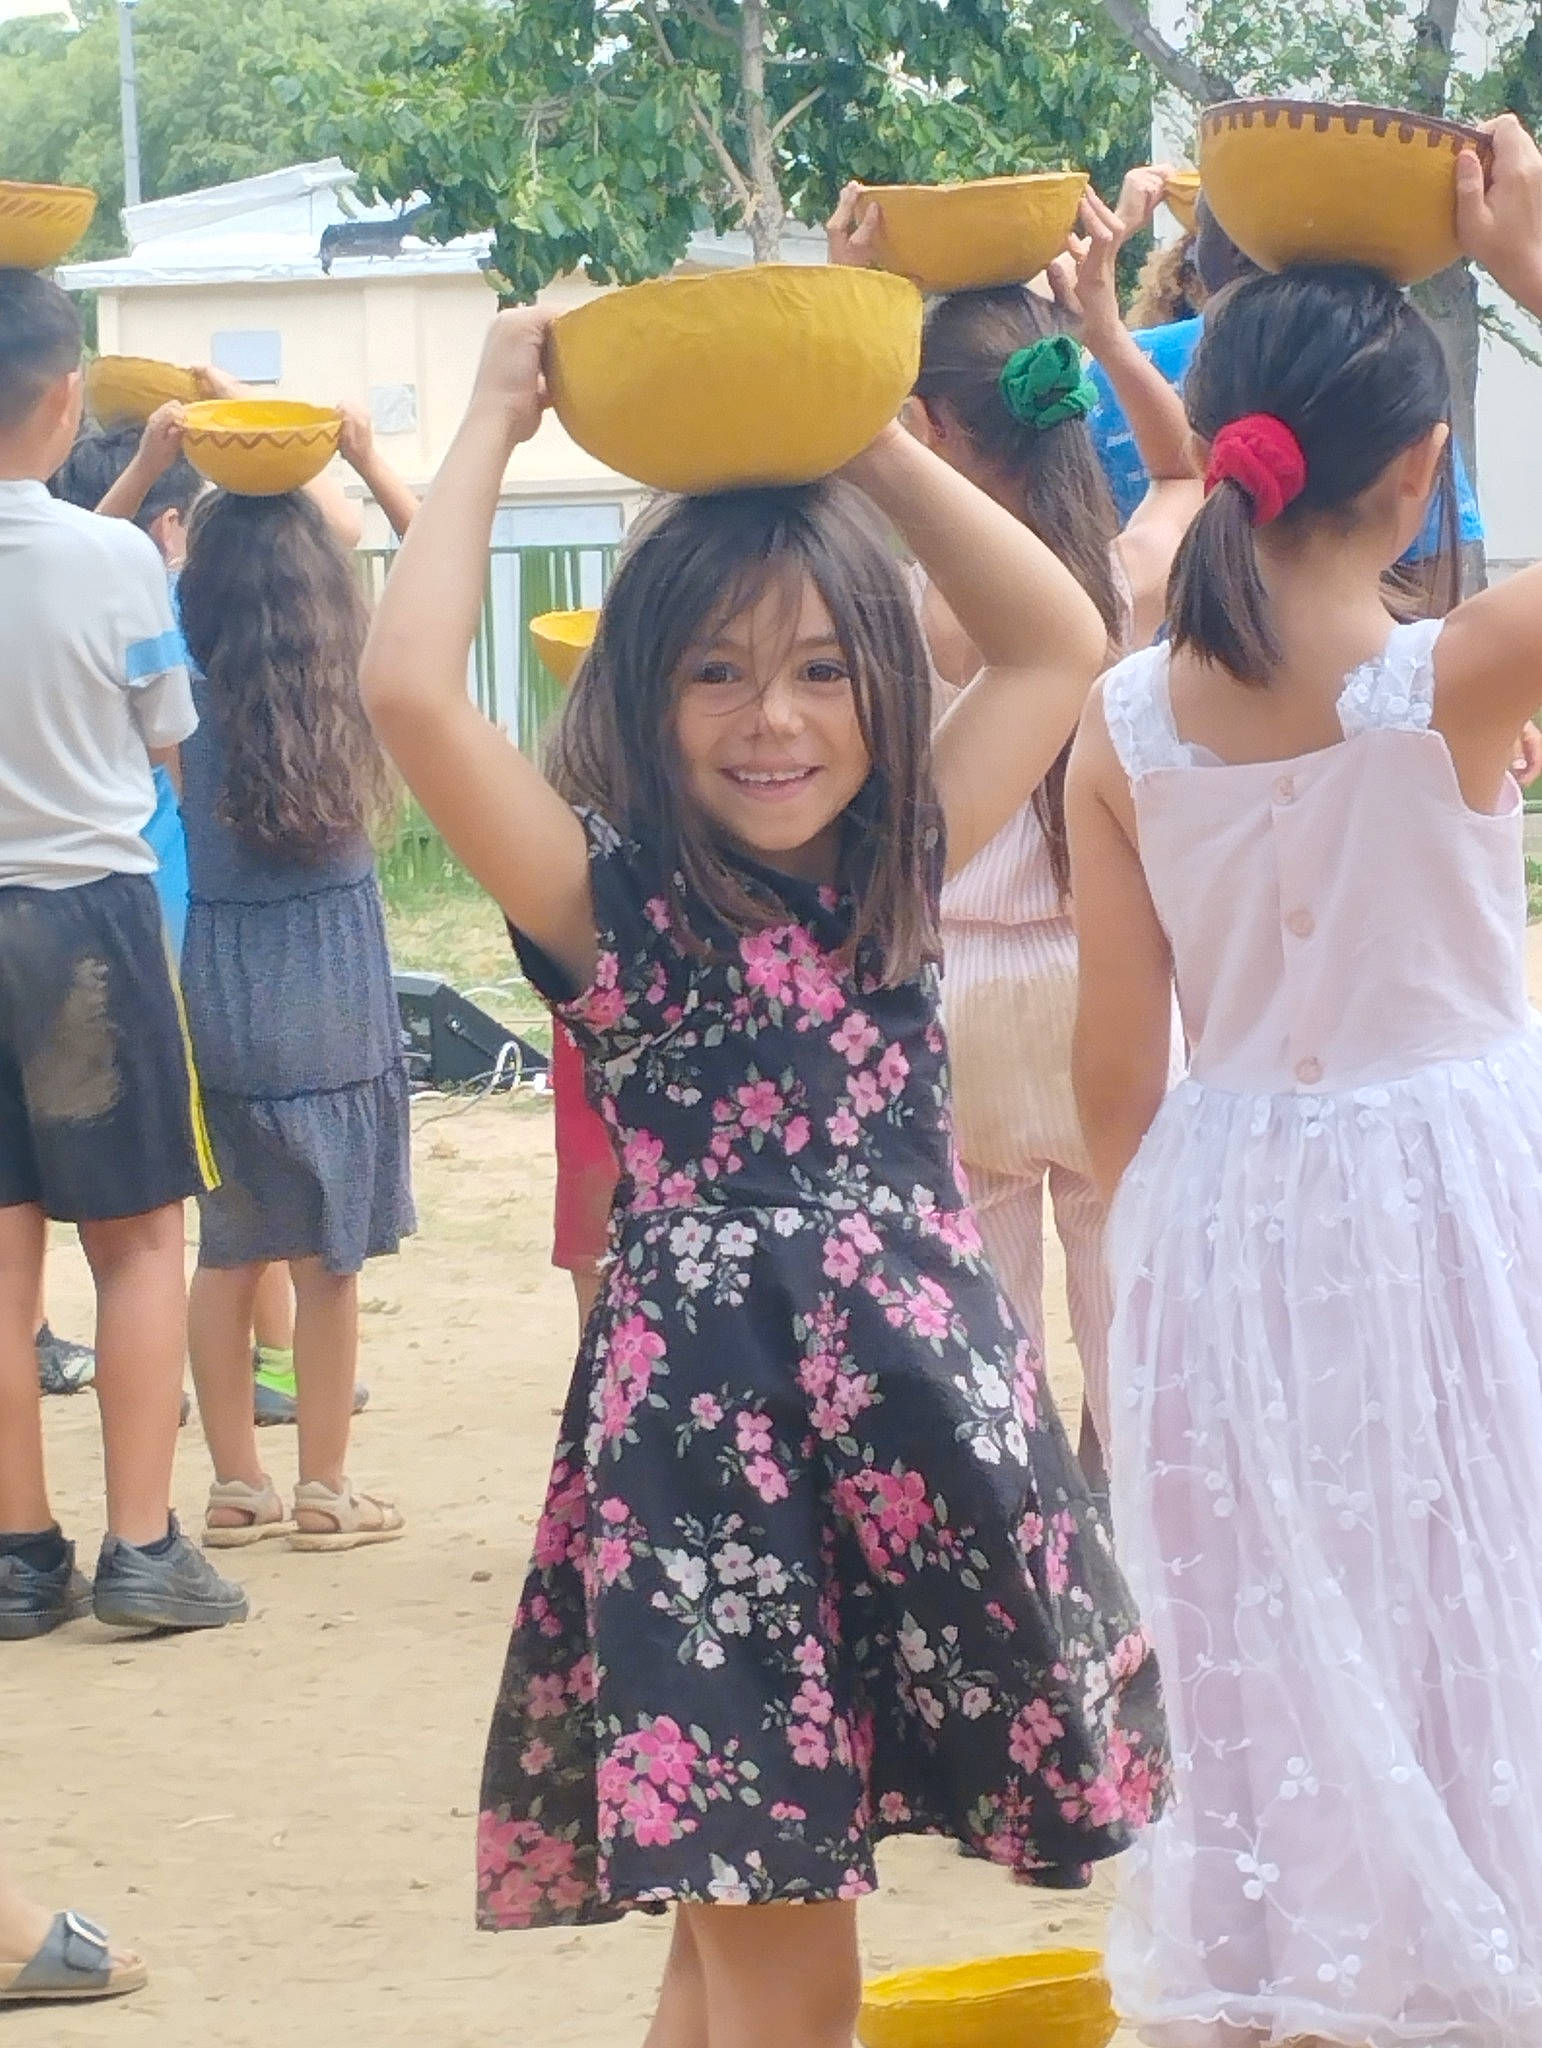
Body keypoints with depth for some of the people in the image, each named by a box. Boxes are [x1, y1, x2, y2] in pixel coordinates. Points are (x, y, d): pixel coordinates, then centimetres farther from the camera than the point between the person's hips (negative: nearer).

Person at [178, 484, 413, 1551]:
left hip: (217, 994, 1)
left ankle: (237, 1485, 16)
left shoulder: (189, 690, -6)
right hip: (332, 996, -1)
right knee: (329, 1257, 5)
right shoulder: (351, 681, -5)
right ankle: (324, 1489, 10)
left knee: (228, 1253, 11)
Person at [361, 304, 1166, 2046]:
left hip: (926, 1402, 4)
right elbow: (407, 688, -18)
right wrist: (492, 426, -7)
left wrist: (868, 431, 11)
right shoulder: (607, 898, -4)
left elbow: (1059, 641, 17)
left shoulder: (898, 873, 11)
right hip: (708, 1419, -4)